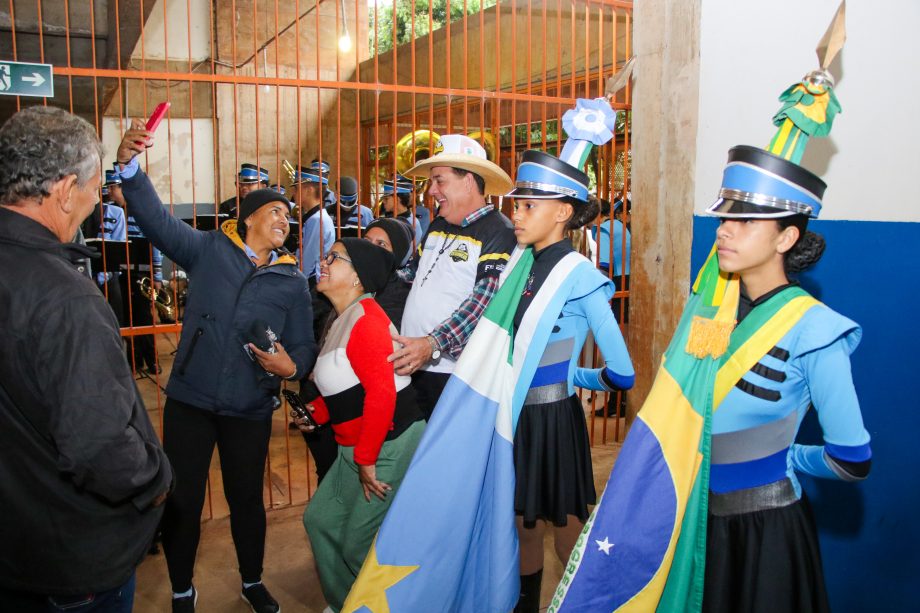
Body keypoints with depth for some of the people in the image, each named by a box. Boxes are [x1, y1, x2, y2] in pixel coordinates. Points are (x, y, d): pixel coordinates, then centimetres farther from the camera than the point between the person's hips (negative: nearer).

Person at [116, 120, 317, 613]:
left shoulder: (293, 281, 4)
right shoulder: (210, 250, -1)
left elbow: (304, 346, 5)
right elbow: (157, 220, -12)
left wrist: (290, 366, -17)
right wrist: (129, 165, -27)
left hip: (250, 410, 2)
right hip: (189, 400, -1)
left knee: (246, 498, 14)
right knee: (181, 501, 7)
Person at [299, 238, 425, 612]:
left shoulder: (365, 319, -19)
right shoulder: (343, 319, 10)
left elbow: (382, 391, -26)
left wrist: (365, 459, -22)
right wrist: (315, 414, 3)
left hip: (389, 447, -9)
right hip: (356, 448, 10)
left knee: (357, 545, 2)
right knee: (320, 519, 17)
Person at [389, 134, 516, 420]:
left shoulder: (499, 232, -12)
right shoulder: (437, 226, 14)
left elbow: (485, 303, -22)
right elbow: (412, 273, 25)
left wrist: (433, 344, -29)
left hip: (458, 375, -7)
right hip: (411, 367, 7)